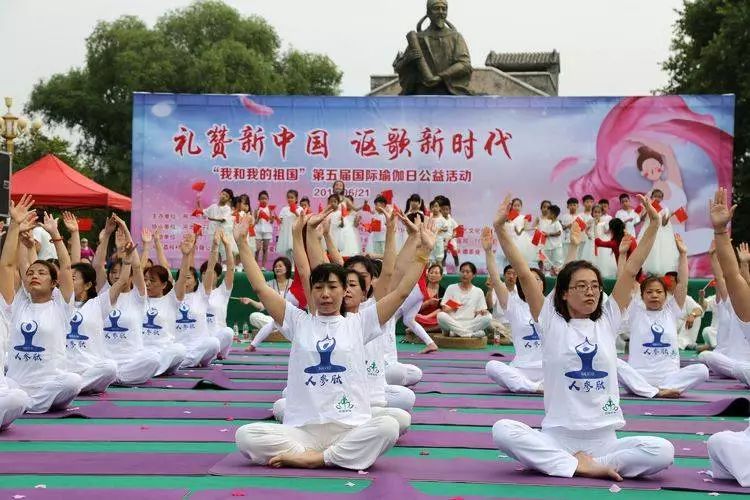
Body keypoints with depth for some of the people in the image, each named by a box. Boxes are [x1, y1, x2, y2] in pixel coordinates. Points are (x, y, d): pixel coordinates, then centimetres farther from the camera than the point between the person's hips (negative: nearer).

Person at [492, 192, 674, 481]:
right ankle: (581, 465, -22)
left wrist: (654, 224, 2)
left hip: (604, 439, 2)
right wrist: (500, 229, -11)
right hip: (557, 437, -2)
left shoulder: (607, 322, 9)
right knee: (502, 430, -28)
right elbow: (524, 274, -5)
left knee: (663, 451, -23)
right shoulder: (551, 324, 3)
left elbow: (630, 271, 6)